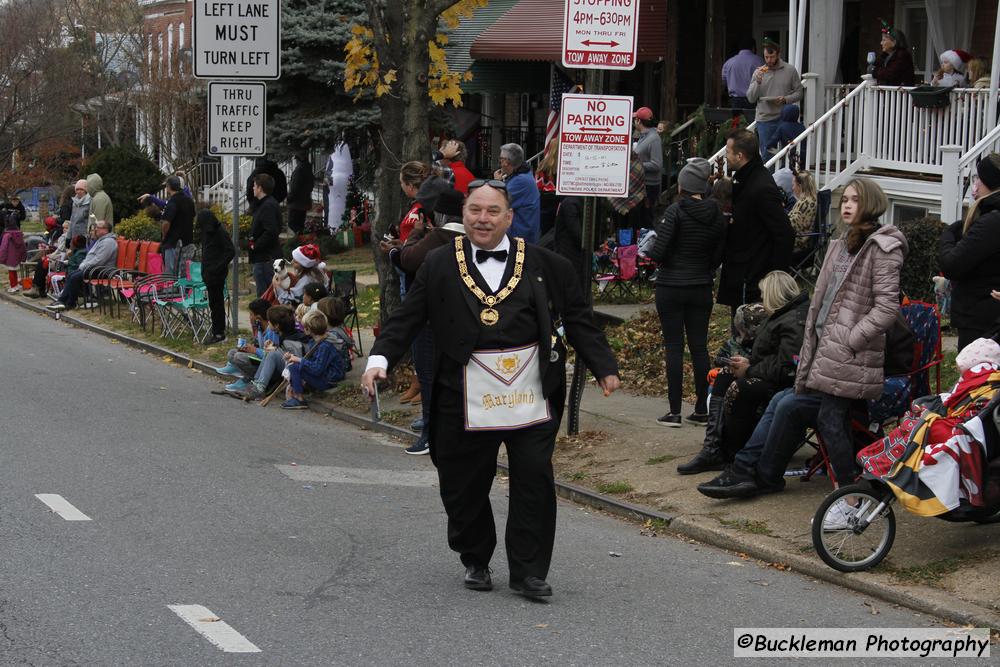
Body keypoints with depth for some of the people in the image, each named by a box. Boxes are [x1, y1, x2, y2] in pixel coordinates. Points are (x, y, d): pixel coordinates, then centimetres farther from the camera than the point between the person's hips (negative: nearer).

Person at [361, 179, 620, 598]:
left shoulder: (544, 264, 7)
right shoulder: (439, 266, 7)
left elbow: (577, 320, 12)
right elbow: (406, 320, 7)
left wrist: (603, 367, 8)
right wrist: (380, 359, -6)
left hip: (531, 397, 0)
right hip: (466, 400, 0)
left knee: (535, 480, -3)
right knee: (465, 486, 6)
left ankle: (528, 571, 7)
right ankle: (476, 562, 27)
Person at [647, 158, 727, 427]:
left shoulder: (676, 211, -14)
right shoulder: (717, 216, 2)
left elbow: (658, 253, -18)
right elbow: (718, 256, 6)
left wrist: (648, 250, 3)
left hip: (671, 287, -4)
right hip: (702, 288, 4)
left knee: (674, 346, 1)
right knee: (699, 346, 10)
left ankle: (674, 412, 1)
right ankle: (702, 410, 13)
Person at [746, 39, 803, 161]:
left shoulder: (790, 71, 2)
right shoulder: (759, 72, 6)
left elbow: (799, 92, 4)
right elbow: (751, 98, 2)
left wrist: (786, 99, -15)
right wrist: (757, 81, -13)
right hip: (764, 120, 1)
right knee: (766, 155, 4)